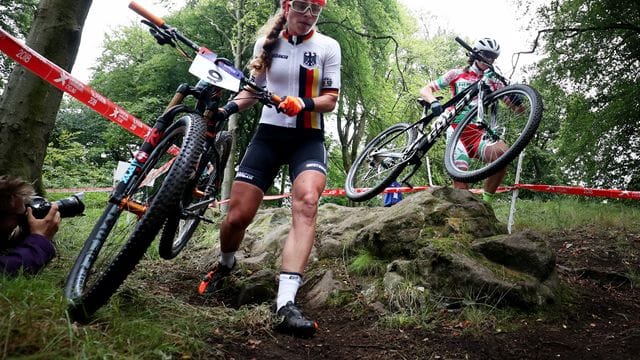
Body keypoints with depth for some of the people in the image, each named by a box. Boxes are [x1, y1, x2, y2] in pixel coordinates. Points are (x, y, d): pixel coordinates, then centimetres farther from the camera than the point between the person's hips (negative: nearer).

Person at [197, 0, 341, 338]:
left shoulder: (328, 47, 3)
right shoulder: (267, 43, 8)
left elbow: (330, 101, 0)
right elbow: (252, 91, 15)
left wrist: (303, 103, -21)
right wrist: (226, 108, -4)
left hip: (308, 138, -1)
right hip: (269, 134, 2)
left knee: (306, 202, -31)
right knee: (237, 216, -6)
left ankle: (286, 304, -37)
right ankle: (225, 264, 30)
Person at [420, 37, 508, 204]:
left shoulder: (493, 82, 19)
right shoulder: (457, 74, 14)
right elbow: (425, 90, 9)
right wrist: (434, 102, -13)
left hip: (478, 132, 2)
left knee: (503, 152, -31)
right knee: (461, 171, -29)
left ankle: (486, 201, -19)